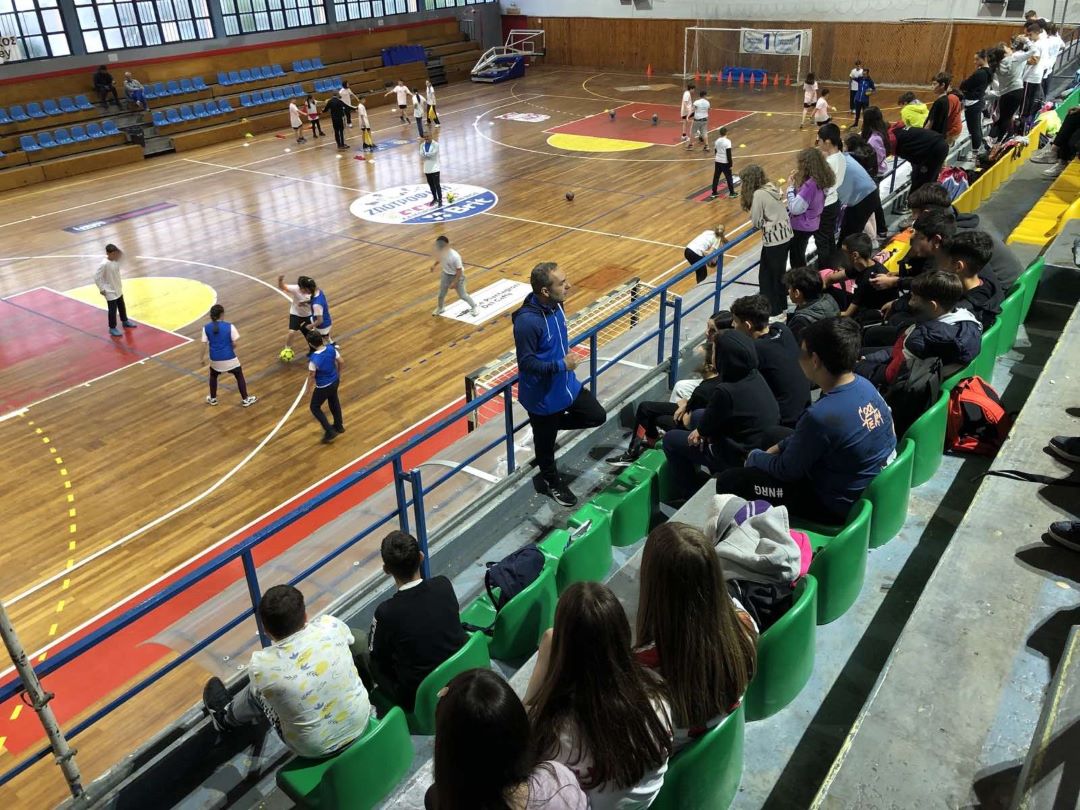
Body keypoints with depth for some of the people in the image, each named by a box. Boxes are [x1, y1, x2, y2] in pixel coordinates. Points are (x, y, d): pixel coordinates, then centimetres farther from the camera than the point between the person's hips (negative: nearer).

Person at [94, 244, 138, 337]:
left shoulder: (116, 260, -6)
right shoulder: (104, 264, -28)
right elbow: (96, 277, -24)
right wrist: (102, 289, -19)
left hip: (118, 289, 8)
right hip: (110, 292, -8)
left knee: (122, 307, 25)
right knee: (113, 310, 3)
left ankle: (125, 322, 46)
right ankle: (112, 328, 17)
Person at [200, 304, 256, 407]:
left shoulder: (206, 328, -5)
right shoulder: (229, 326, -13)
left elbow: (204, 344, -1)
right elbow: (234, 343, -10)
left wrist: (202, 358, 11)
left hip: (215, 359, 3)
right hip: (229, 358, -3)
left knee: (213, 376, 29)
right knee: (240, 376, 15)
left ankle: (213, 399, 37)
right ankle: (245, 399, 19)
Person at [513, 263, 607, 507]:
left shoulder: (555, 305, -6)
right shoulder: (527, 321, -31)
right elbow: (526, 362, -26)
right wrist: (562, 365, -27)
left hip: (566, 384, 7)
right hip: (543, 396, -7)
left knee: (597, 416, 16)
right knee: (546, 442, 15)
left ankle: (549, 425, 31)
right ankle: (551, 482, 41)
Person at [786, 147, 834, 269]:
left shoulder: (810, 184, -28)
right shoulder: (818, 180, 1)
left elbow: (795, 208, -25)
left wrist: (790, 187, -16)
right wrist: (797, 183, 1)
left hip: (801, 228, -9)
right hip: (810, 225, 9)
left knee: (797, 260, 6)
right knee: (798, 258, 23)